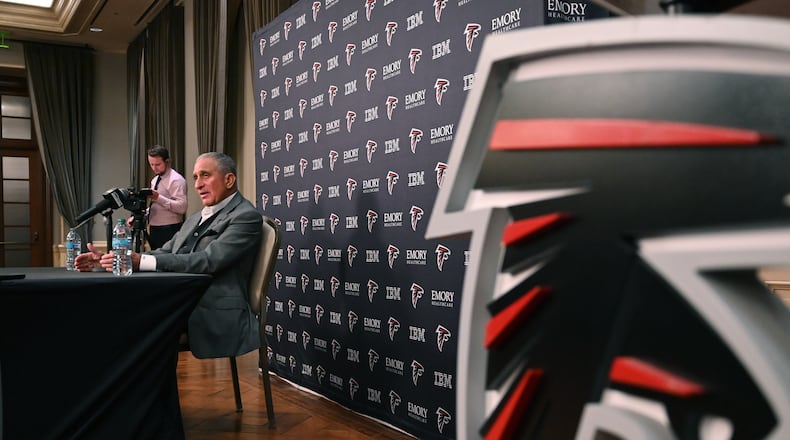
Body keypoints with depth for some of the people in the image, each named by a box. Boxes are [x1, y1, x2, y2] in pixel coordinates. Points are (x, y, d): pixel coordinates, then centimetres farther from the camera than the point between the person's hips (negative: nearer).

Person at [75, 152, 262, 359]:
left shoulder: (247, 217, -7)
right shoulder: (196, 218, 22)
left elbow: (208, 261, -19)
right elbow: (164, 254, 18)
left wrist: (140, 261, -25)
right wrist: (107, 259, 2)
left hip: (216, 319, -8)